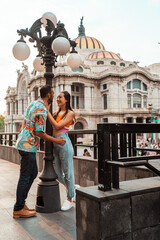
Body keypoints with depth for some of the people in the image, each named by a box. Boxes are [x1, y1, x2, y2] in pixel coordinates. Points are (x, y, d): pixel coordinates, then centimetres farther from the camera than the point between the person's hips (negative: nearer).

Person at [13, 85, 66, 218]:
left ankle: (21, 203, 22)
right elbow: (39, 133, -17)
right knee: (25, 176, -2)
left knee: (33, 173, 16)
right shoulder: (42, 110, -18)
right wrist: (56, 140, -10)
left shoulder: (33, 104, 12)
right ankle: (19, 209, 9)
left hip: (24, 142, 10)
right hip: (28, 146, -10)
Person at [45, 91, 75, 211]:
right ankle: (74, 188, 37)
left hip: (64, 143, -7)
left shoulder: (70, 113, -3)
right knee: (58, 174, 13)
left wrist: (47, 111, -10)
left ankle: (69, 199, 18)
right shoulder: (56, 113, 16)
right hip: (55, 144, 7)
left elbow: (57, 126, -12)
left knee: (68, 172, 4)